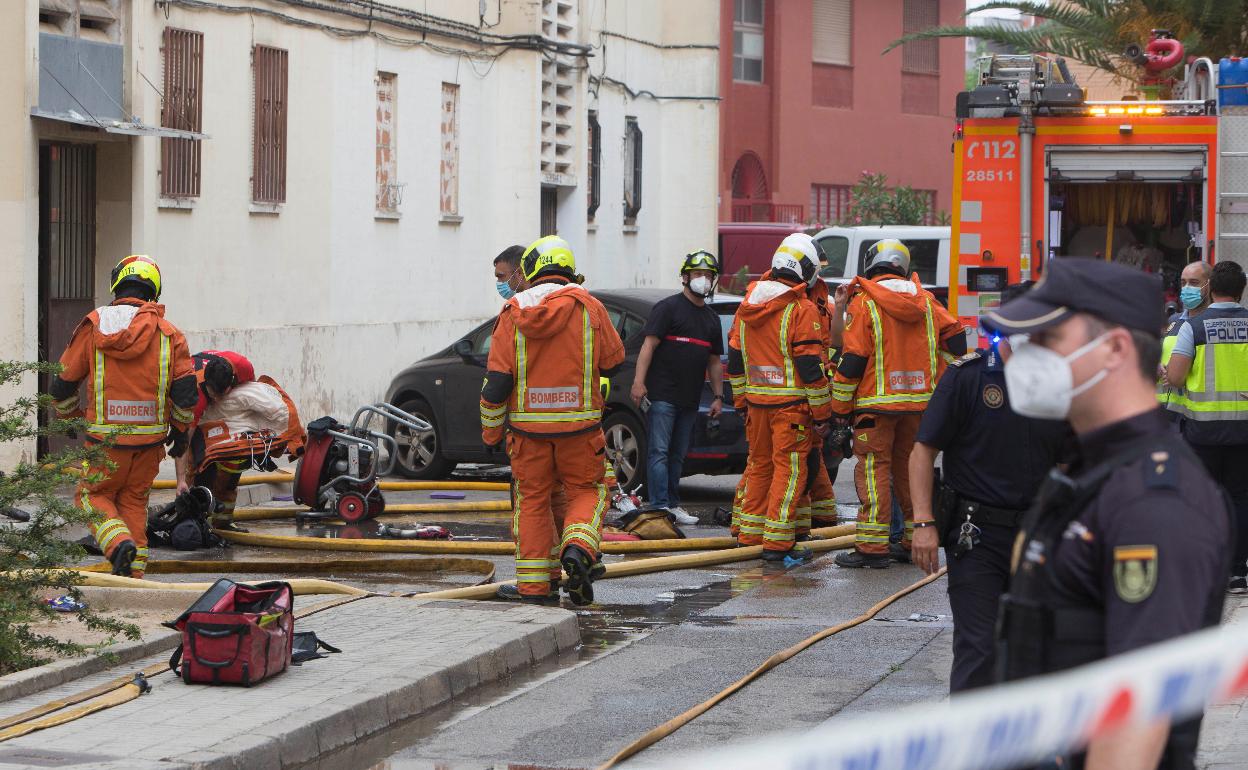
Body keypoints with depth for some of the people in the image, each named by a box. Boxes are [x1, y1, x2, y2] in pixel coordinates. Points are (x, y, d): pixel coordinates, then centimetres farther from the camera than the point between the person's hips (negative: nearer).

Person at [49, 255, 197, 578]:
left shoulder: (93, 326, -2)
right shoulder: (169, 334, 0)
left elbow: (62, 384, 4)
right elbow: (185, 390, -3)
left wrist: (71, 418, 23)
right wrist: (179, 430, 14)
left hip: (106, 438, -2)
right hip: (150, 439, 2)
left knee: (92, 495, 13)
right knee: (134, 500, 16)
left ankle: (119, 541, -14)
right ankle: (134, 571, 12)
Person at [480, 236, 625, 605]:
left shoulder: (513, 314, -3)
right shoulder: (588, 307, -4)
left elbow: (496, 379, -4)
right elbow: (612, 361, 5)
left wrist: (491, 428, 7)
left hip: (528, 425, 1)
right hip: (579, 425, -1)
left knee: (532, 500, 11)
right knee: (586, 491, 14)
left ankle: (533, 587, 10)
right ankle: (577, 549, -13)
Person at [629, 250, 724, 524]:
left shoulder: (712, 319, 19)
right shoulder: (668, 308, -3)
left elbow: (714, 361, 24)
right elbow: (649, 345, -10)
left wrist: (718, 397, 17)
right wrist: (639, 382, -19)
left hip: (689, 399, 7)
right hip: (662, 396, -7)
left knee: (677, 456, 11)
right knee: (659, 452, -9)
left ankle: (673, 506, 16)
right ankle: (660, 506, -13)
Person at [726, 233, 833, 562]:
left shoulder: (747, 307, 10)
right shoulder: (801, 310, -12)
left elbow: (735, 360, 16)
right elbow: (810, 366, -14)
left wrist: (743, 400, 25)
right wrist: (822, 414, -7)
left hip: (756, 400, 7)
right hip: (791, 404, -7)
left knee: (759, 464, 17)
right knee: (790, 468, -3)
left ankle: (750, 534, 23)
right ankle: (778, 541, -6)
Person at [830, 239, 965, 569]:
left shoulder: (864, 303, -7)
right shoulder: (925, 301, 9)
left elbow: (852, 361, -10)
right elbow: (955, 340, 8)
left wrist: (840, 406, -2)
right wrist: (936, 384, 15)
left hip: (877, 404, -5)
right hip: (919, 403, 5)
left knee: (874, 470, -4)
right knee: (911, 468, 14)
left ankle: (872, 546, -9)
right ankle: (915, 541, 18)